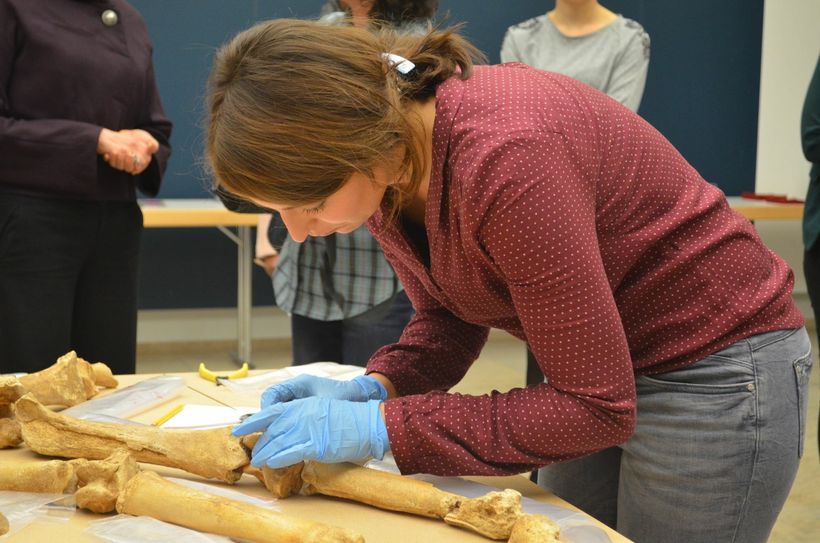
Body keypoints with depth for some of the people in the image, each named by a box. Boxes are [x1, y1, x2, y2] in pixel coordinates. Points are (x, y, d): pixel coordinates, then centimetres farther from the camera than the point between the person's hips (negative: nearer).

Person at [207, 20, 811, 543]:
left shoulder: (502, 158, -34)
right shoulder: (387, 163, -10)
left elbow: (593, 407, -29)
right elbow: (448, 318, 5)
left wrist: (384, 427, -29)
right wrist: (372, 389, -14)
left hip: (715, 372, -7)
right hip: (604, 370, 8)